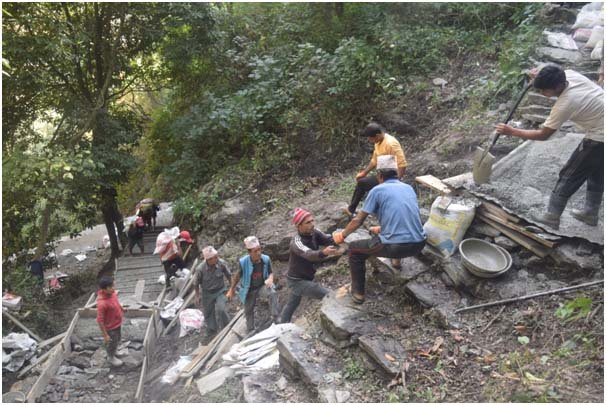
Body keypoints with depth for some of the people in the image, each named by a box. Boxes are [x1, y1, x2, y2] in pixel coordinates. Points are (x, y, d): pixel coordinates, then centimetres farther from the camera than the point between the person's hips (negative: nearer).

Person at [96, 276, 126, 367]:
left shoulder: (112, 293, -16)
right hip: (110, 327, -7)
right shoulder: (102, 303, -38)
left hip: (117, 323, 7)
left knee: (118, 338, 30)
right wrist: (105, 335, -24)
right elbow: (100, 320, -29)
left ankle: (113, 352, 58)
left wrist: (122, 309, 23)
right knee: (112, 343, 19)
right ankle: (111, 358, 47)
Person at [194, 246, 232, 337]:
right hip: (207, 293, 1)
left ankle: (226, 328, 11)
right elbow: (196, 283, -8)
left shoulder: (222, 263, -25)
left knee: (221, 309, -18)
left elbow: (229, 276, -5)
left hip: (220, 291, 0)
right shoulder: (200, 269, -27)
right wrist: (197, 296, 1)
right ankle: (212, 330, 42)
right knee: (208, 313, 15)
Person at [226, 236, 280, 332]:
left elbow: (271, 272, -2)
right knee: (248, 311, 14)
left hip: (262, 286, 0)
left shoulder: (266, 259, -20)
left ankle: (276, 319, -29)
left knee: (273, 293, -31)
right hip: (249, 290, 0)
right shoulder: (243, 262, -25)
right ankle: (251, 332, 37)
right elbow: (237, 276, -7)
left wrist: (270, 279, -27)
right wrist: (231, 290, 3)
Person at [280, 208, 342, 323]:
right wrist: (324, 252, -71)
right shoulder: (296, 242, -31)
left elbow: (329, 239, -24)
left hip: (306, 278, 8)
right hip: (297, 280, -8)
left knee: (291, 305, 27)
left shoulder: (314, 233, -10)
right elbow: (309, 255, -50)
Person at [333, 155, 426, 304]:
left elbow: (358, 221, 5)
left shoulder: (377, 190, 0)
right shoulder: (409, 188, 15)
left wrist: (342, 235, 22)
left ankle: (358, 292, 20)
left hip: (394, 246, -6)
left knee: (354, 249, 17)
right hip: (418, 244, 6)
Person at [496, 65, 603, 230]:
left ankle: (552, 216, 10)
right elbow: (554, 79, 21)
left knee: (569, 174, 1)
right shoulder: (570, 74, -7)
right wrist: (540, 77, 1)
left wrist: (511, 131, -16)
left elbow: (543, 135, -18)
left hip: (599, 137, -9)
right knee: (597, 173, 23)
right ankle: (590, 213, 36)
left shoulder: (564, 104, -27)